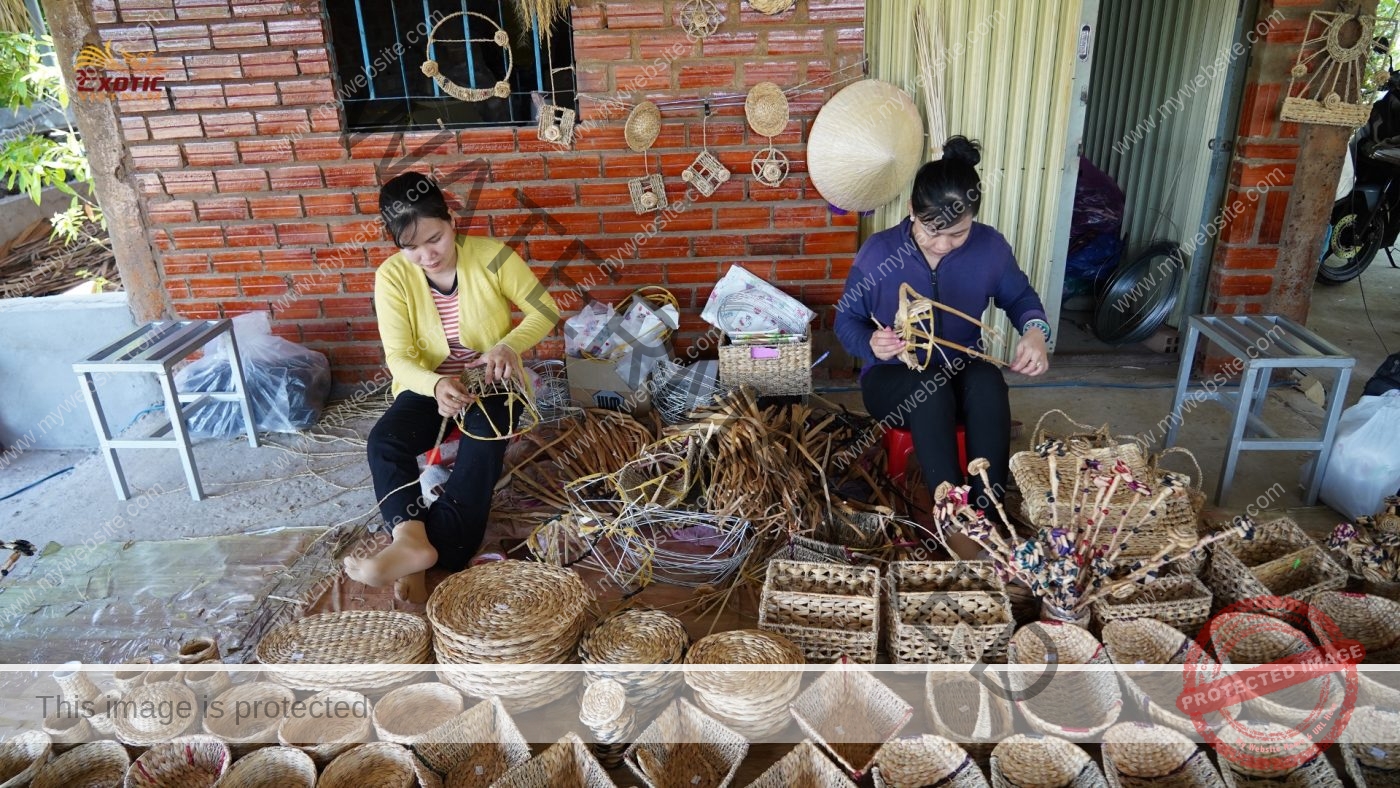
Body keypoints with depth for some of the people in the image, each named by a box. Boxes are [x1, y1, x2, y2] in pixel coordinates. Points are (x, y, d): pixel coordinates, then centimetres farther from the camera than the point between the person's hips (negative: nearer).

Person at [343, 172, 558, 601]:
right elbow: (399, 359, -15)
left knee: (482, 446, -34)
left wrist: (507, 345, -27)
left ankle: (425, 551, -41)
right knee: (383, 439, -29)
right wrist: (436, 385, -38)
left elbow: (545, 310, -7)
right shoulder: (392, 277, -12)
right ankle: (411, 539, -46)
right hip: (429, 385, 2)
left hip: (490, 382, -1)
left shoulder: (490, 255, -15)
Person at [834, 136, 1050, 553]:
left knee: (988, 381, -34)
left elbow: (1020, 297, 7)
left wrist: (1035, 331, -16)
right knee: (931, 392, -37)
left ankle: (986, 519, -31)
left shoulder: (989, 245, -9)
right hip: (893, 377, -2)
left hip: (961, 371, 2)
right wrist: (871, 343, -28)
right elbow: (846, 320, -4)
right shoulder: (878, 252, -15)